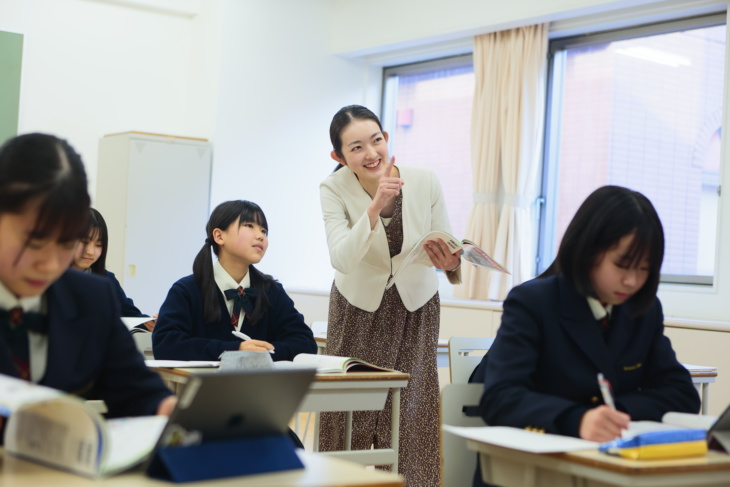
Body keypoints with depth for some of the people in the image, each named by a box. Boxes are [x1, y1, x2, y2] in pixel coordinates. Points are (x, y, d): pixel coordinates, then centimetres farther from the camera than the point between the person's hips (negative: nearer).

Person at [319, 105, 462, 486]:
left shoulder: (425, 182, -17)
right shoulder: (334, 189, -18)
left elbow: (447, 250, -7)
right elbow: (341, 260, -31)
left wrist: (450, 264, -31)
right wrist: (375, 207, -42)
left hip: (415, 310, 0)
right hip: (358, 307, 0)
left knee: (410, 417, -4)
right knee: (350, 414, 1)